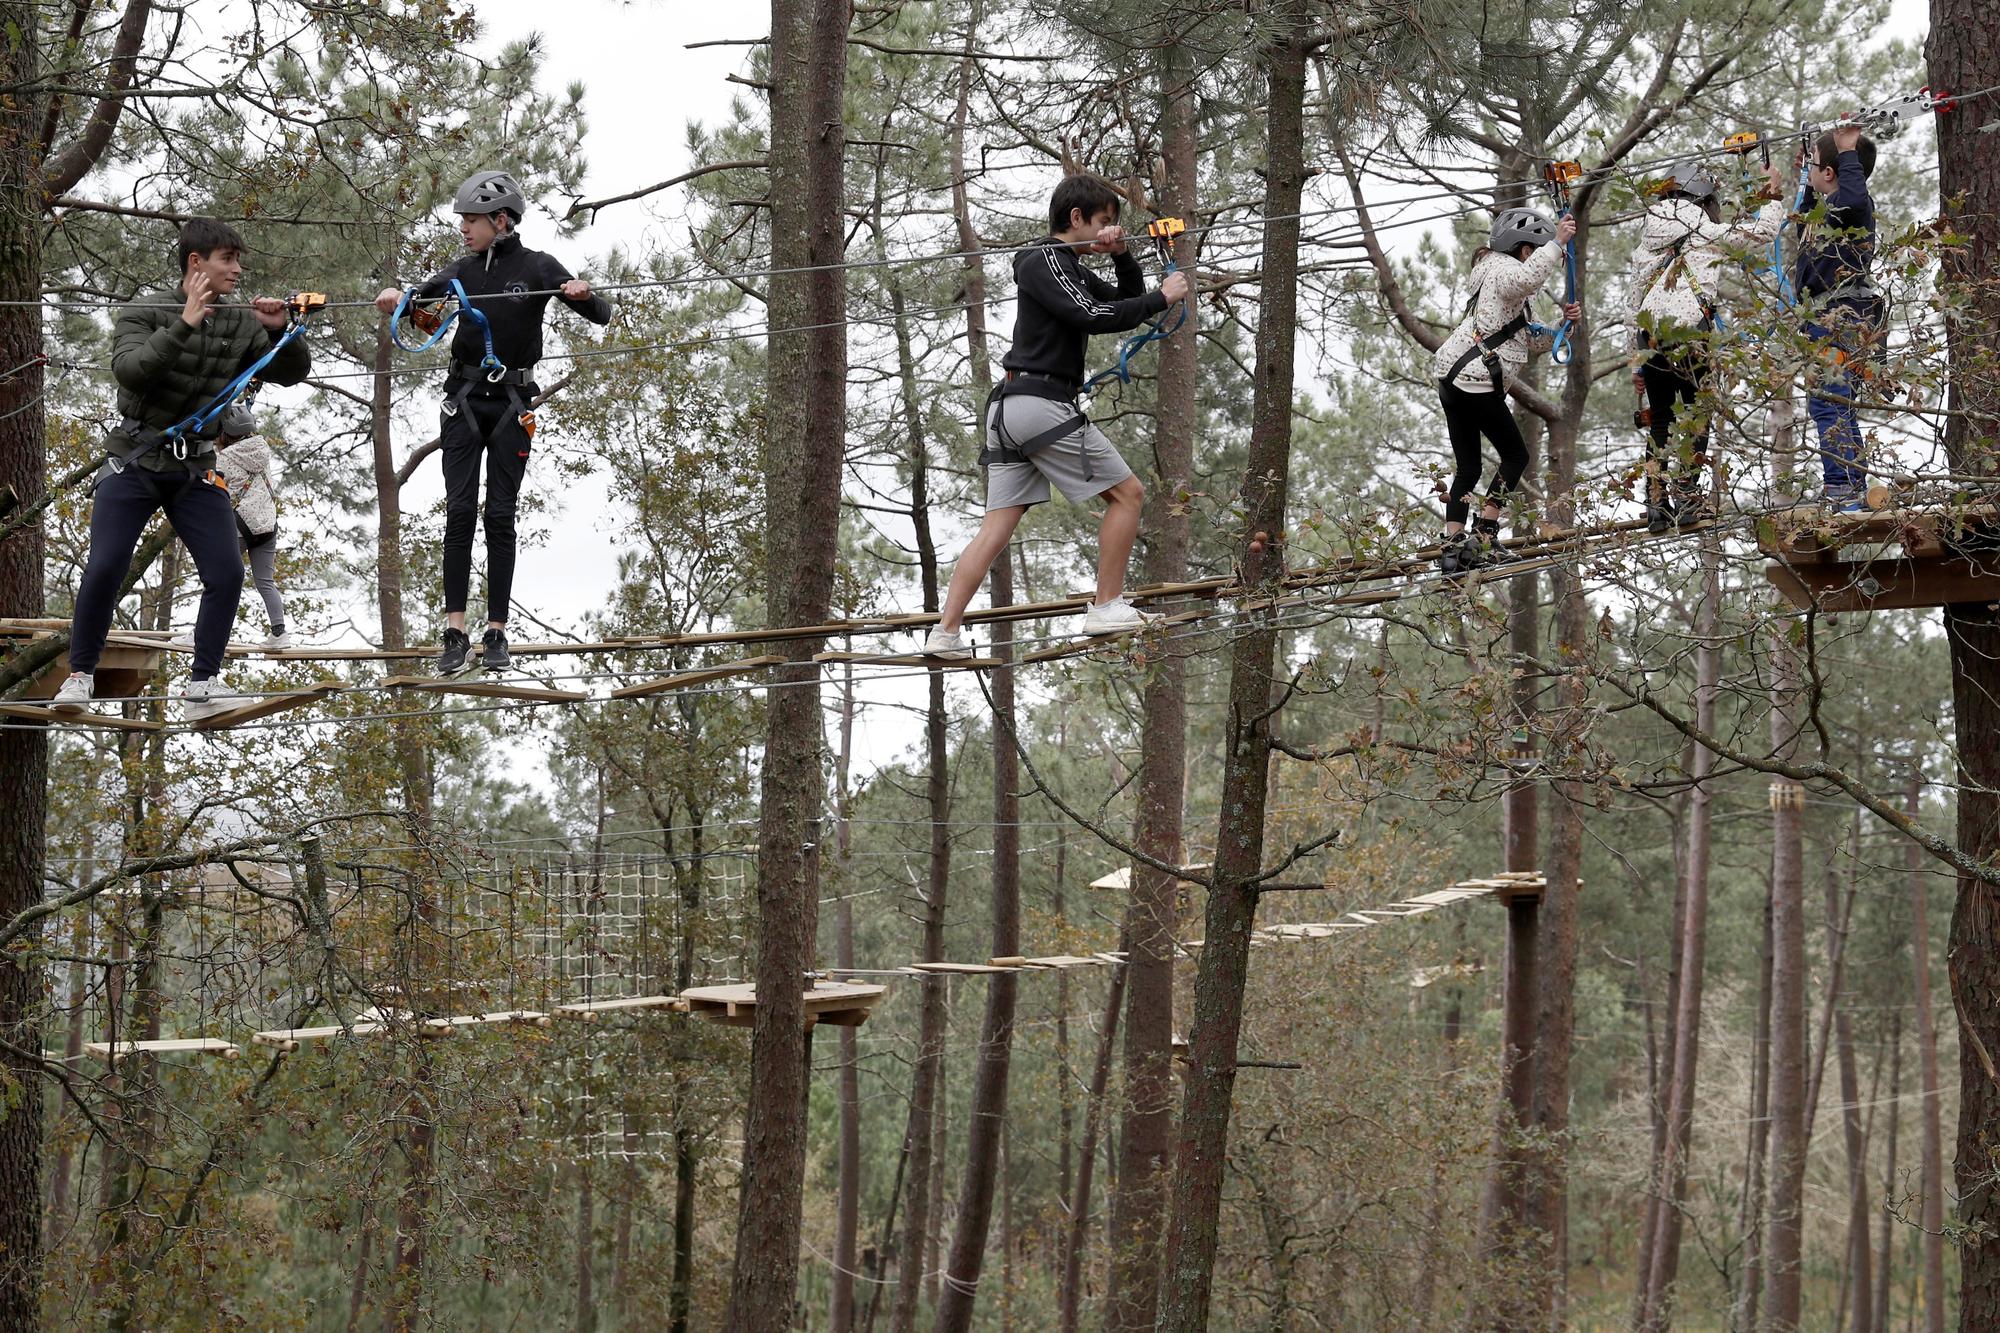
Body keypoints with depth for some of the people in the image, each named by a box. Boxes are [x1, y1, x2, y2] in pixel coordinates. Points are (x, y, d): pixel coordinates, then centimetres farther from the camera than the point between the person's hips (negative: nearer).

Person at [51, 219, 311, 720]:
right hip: (134, 461, -3)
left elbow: (292, 373, 7)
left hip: (195, 470, 3)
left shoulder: (239, 323, 4)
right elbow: (130, 371, -24)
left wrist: (281, 331, -13)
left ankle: (202, 684, -3)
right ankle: (79, 675, 6)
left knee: (226, 573, -10)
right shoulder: (145, 313, -7)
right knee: (104, 569, -11)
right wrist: (183, 326, -30)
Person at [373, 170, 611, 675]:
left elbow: (602, 316, -3)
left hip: (511, 402, -2)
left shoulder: (537, 267, -2)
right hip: (464, 398, 2)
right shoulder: (463, 270, 8)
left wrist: (582, 295, -26)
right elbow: (417, 302, 5)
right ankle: (455, 633, -8)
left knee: (500, 515, -1)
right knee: (459, 510, -7)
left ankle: (496, 633, 4)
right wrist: (396, 300, -19)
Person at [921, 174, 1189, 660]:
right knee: (1127, 492, -1)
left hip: (1008, 408, 10)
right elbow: (1094, 316, -19)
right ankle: (1107, 607, 0)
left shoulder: (1070, 269, 24)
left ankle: (946, 632, -6)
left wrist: (1122, 256, 10)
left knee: (997, 526, 2)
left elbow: (1126, 301, 29)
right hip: (1043, 402, -10)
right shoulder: (1045, 262, -7)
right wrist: (1162, 297, -10)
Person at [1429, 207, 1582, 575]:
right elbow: (1526, 279, -32)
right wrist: (1556, 243, -29)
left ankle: (1453, 546, 3)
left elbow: (1531, 340, 24)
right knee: (1515, 455, 0)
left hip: (1453, 379, 10)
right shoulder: (1502, 267, -4)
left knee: (1468, 467, 10)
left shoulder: (1499, 273, 28)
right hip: (1475, 379, -10)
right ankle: (1483, 535, -6)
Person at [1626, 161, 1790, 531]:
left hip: (1647, 334, 5)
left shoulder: (1648, 240, 19)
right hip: (1689, 333, -5)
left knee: (1659, 420, 11)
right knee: (1697, 412, 4)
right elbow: (1762, 230, 12)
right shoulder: (1706, 234, 5)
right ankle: (1686, 498, -4)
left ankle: (1656, 505, 8)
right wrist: (1774, 195, 28)